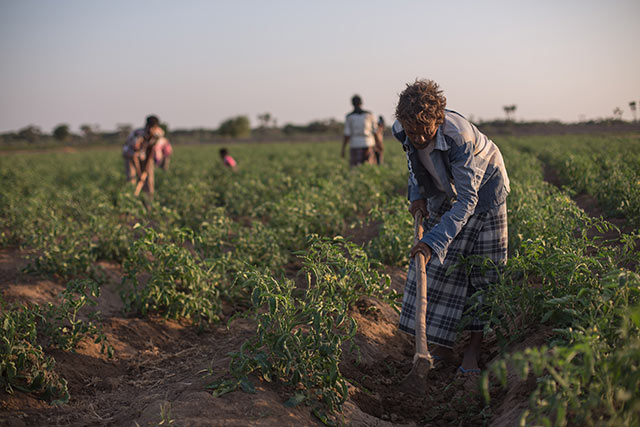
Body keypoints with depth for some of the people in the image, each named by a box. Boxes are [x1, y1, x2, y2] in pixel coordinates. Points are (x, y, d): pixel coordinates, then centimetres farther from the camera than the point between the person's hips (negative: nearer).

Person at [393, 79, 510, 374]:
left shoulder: (459, 138, -39)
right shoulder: (401, 130, -21)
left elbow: (466, 201, -37)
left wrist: (434, 241, -43)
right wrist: (417, 194, -2)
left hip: (482, 190, -5)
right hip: (443, 194, 5)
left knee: (482, 271, -7)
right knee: (437, 265, -1)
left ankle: (474, 350, -1)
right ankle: (440, 348, 4)